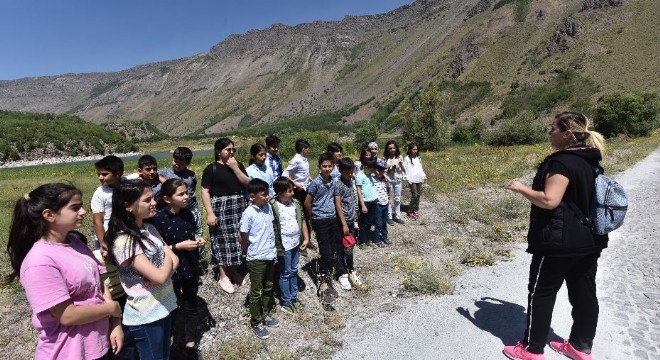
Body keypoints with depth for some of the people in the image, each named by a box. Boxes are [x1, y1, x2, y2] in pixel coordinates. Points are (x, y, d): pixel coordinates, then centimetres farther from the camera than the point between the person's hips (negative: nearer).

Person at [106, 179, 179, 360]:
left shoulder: (149, 228, 2)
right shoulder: (124, 241, -23)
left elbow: (174, 260, 2)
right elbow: (159, 276, -26)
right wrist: (167, 258, -7)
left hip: (164, 306, 7)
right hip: (145, 315, -7)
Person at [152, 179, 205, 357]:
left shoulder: (187, 214, -1)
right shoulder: (159, 219, -18)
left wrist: (198, 240, -5)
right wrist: (179, 246, -23)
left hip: (190, 267, 5)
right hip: (171, 271, -5)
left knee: (191, 306, 16)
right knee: (172, 309, 13)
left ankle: (190, 344, 34)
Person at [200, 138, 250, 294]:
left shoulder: (238, 165, 9)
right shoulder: (211, 168, -5)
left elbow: (247, 183, -1)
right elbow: (205, 191, -9)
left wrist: (235, 168, -10)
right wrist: (210, 213, -16)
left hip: (238, 207, 5)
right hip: (220, 208, -5)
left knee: (236, 239, 12)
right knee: (222, 241, 0)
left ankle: (233, 270, 29)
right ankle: (223, 276, 13)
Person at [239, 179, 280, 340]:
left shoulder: (268, 207, -1)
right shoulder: (248, 214, -20)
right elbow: (243, 238, -12)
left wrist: (273, 250, 11)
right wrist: (250, 254, 2)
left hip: (270, 255, 6)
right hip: (256, 259, -6)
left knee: (268, 288, 21)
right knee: (256, 292, 10)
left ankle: (265, 315, 40)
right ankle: (256, 323, 27)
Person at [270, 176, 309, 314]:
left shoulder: (295, 203, 0)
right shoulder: (272, 206, -19)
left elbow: (302, 220, 8)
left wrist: (306, 238, 4)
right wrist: (274, 247, -17)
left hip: (296, 243, 6)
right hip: (284, 246, -6)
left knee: (294, 272, 19)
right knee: (285, 274, 8)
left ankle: (293, 297, 36)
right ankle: (286, 302, 25)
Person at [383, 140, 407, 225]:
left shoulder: (399, 157, 0)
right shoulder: (385, 158, -6)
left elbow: (403, 170, 3)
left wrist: (401, 165, -16)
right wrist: (389, 169, -19)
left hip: (398, 180, 3)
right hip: (389, 181, -3)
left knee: (397, 199, 11)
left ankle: (397, 216, 23)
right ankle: (389, 217, 14)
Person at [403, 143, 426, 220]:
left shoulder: (418, 158, 14)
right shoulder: (407, 158, -4)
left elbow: (421, 168, 19)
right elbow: (405, 169, -6)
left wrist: (423, 178, 13)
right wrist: (408, 179, -11)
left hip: (419, 179, 6)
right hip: (412, 180, -6)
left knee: (418, 195, 6)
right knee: (414, 195, -10)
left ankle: (416, 210, 19)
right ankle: (410, 212, 0)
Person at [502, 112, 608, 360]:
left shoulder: (562, 162, -19)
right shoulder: (589, 161, 10)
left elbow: (549, 200, -27)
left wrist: (521, 188, -13)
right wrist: (538, 187, 21)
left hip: (560, 241, -9)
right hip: (589, 239, 9)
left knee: (541, 293, 3)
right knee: (584, 293, 16)